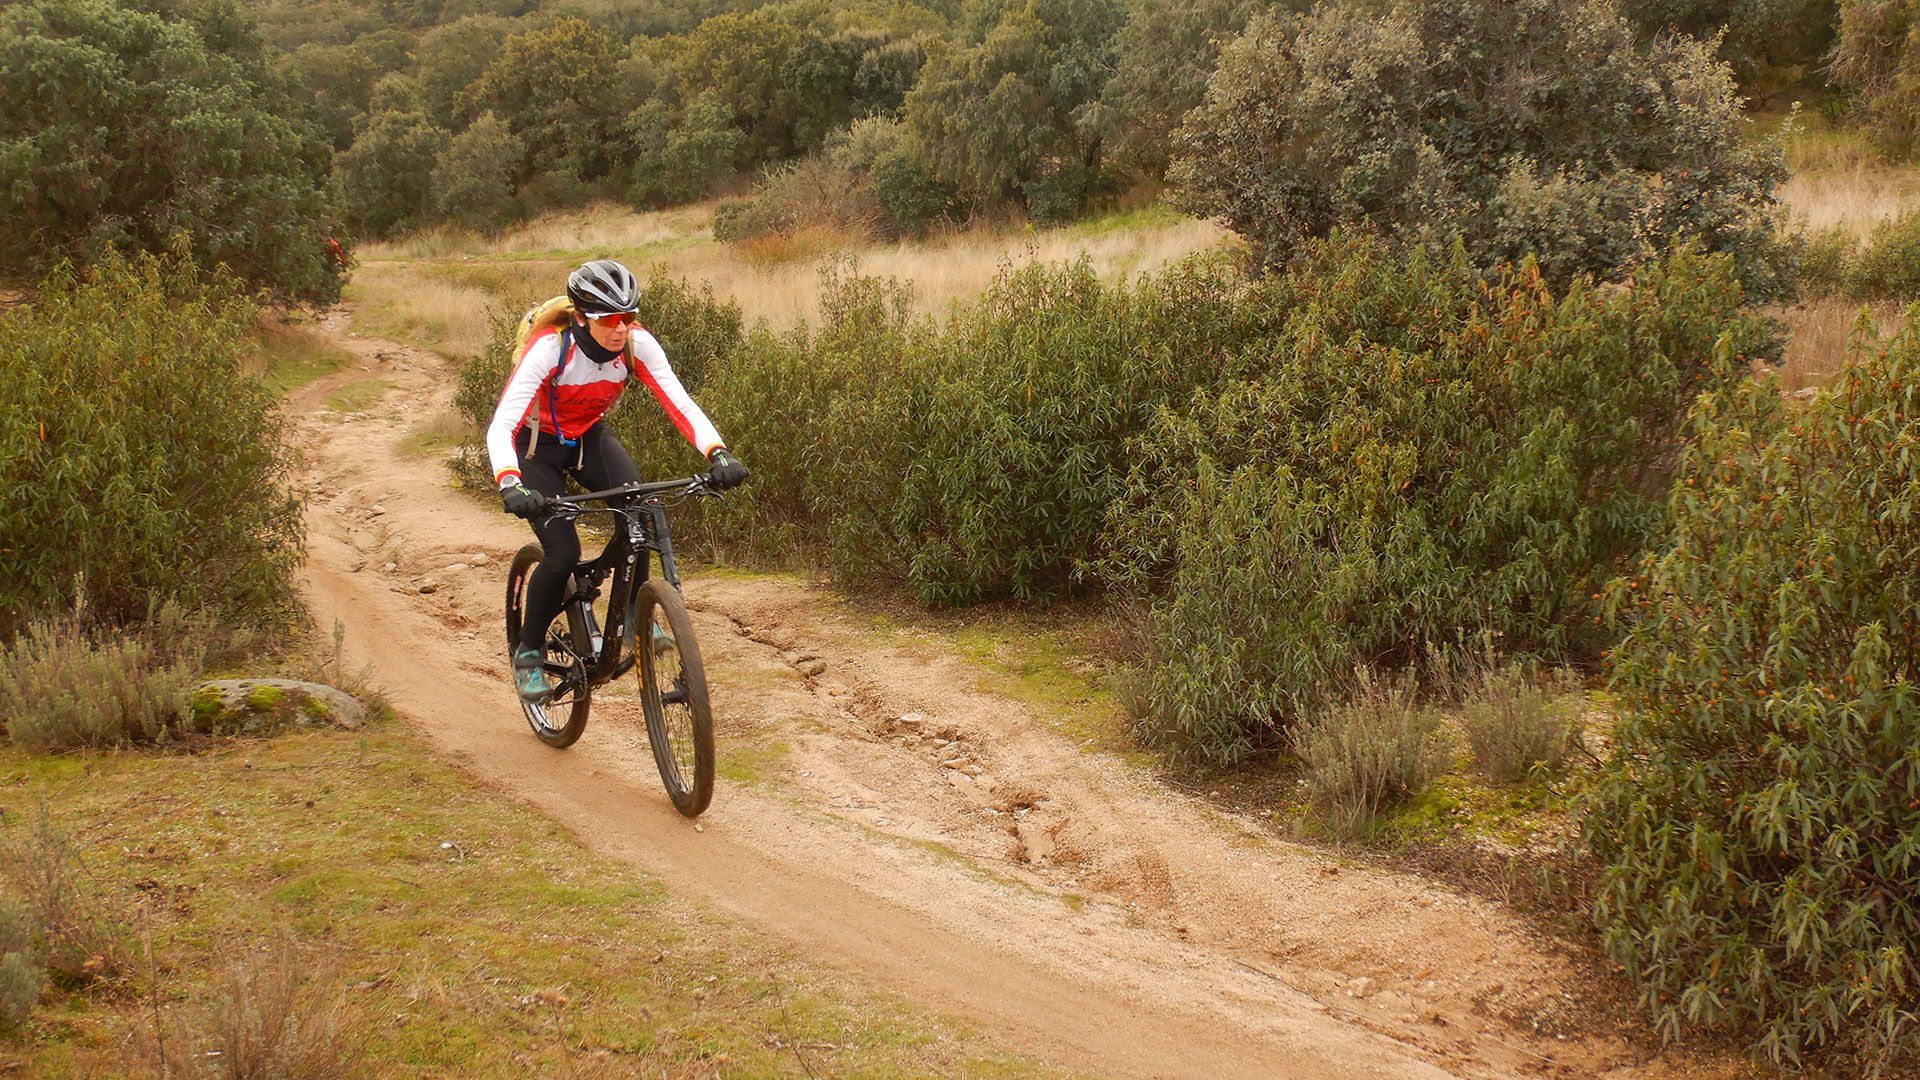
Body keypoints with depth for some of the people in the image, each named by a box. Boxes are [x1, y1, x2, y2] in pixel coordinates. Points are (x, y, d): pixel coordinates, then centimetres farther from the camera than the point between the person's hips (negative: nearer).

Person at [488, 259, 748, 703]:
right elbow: (501, 426, -39)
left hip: (589, 438, 3)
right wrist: (510, 485, -57)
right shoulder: (550, 348, -33)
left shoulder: (637, 345, -22)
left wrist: (718, 453, -44)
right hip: (538, 446, -3)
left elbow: (681, 404, -26)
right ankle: (528, 652, 6)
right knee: (562, 553, -18)